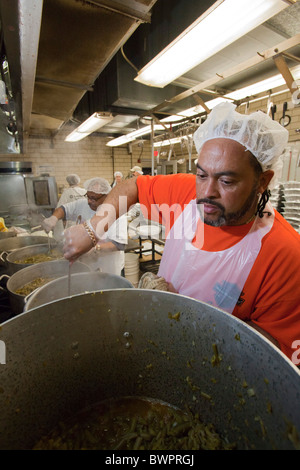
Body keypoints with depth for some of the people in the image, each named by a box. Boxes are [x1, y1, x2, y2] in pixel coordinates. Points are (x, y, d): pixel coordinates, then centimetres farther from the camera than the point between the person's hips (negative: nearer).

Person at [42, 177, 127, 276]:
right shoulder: (83, 204, -3)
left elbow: (119, 244, -26)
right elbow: (63, 209, 5)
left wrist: (95, 249, -38)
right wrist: (54, 218, -18)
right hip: (85, 262, 5)